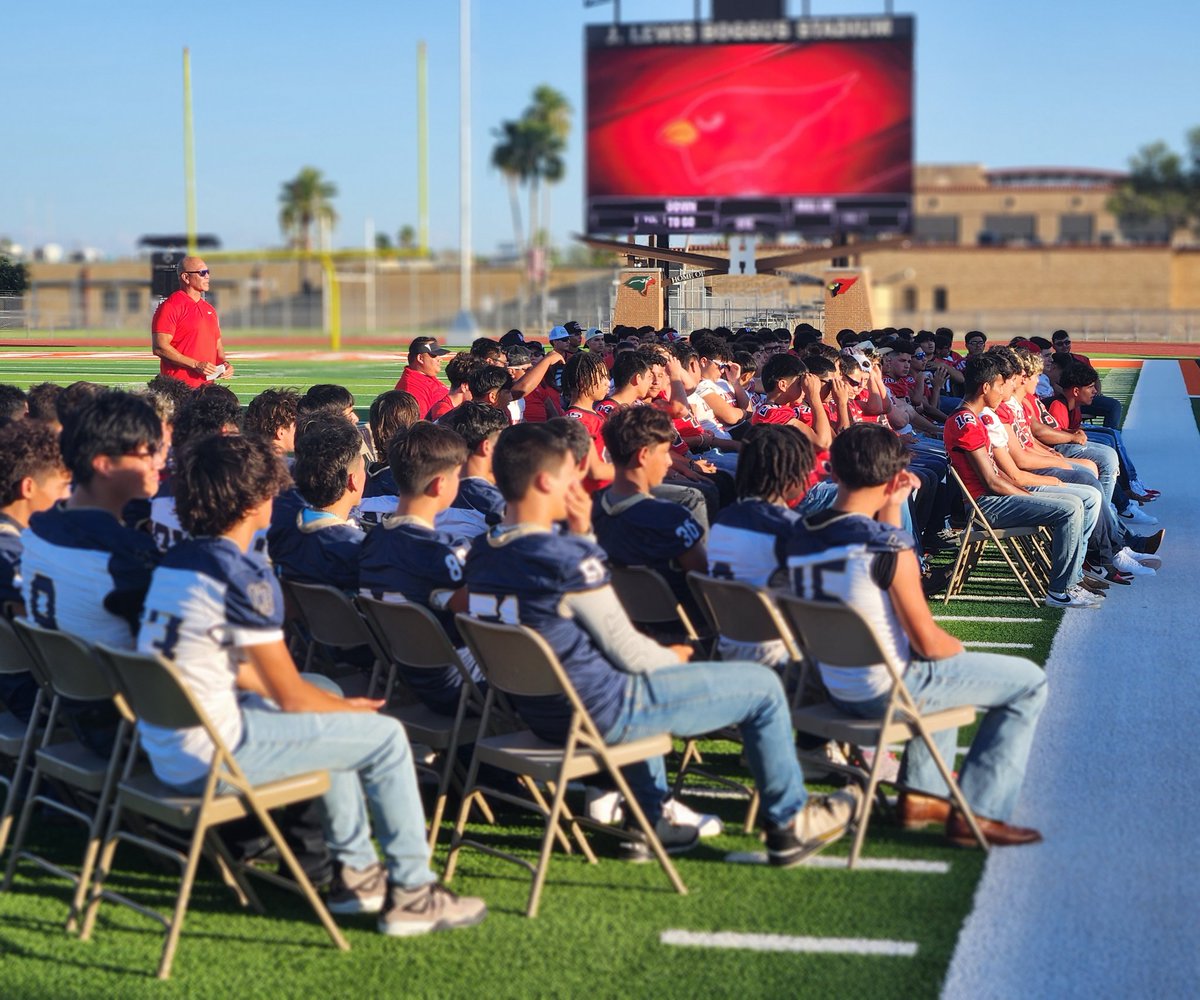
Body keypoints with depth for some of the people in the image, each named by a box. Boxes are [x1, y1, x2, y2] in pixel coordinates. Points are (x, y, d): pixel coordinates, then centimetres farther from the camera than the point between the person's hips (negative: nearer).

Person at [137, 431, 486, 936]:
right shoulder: (243, 576, -17)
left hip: (164, 749, 10)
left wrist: (340, 704, 16)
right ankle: (410, 893, 10)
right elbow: (290, 695, -12)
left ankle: (356, 873, 32)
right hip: (209, 758, -10)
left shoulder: (174, 561, 11)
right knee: (385, 736, 0)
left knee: (330, 707, 28)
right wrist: (356, 709, 9)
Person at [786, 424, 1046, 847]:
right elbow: (928, 642, -19)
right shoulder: (889, 544, -24)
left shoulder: (800, 535, -2)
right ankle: (977, 813, 9)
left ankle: (922, 795, 33)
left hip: (835, 687, 8)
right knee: (1029, 682, 7)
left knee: (943, 670, 37)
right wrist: (959, 648, 3)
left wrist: (891, 508, 7)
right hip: (887, 691, -8)